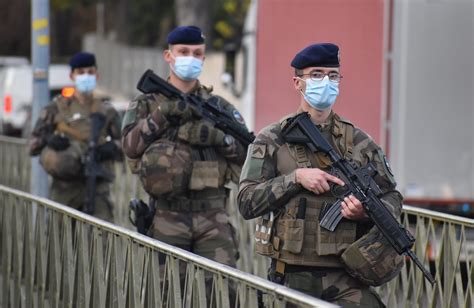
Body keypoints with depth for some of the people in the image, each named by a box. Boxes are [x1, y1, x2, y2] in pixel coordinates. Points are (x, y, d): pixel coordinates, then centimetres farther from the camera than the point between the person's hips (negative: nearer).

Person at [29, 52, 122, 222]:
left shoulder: (106, 110, 11)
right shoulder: (57, 107, 6)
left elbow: (124, 144, 16)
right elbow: (33, 143, 5)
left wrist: (113, 147, -6)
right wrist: (48, 140, -16)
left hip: (98, 186, 1)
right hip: (65, 187, -1)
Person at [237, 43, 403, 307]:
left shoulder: (360, 143, 9)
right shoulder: (272, 140, 4)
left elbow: (393, 200, 13)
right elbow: (247, 203, -4)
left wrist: (366, 211, -8)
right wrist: (296, 178, -14)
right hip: (292, 278, -1)